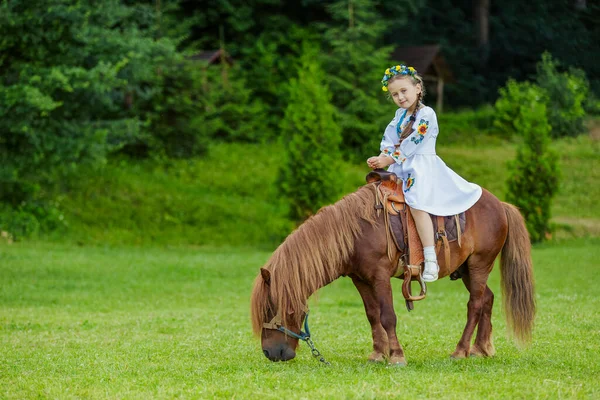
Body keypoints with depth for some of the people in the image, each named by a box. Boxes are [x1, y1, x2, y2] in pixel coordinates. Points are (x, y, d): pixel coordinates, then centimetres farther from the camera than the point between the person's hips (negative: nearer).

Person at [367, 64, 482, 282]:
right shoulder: (400, 114, 14)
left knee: (417, 205, -26)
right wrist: (381, 158, -11)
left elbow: (413, 143, -17)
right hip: (400, 167, 9)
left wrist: (390, 159, -14)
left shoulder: (426, 114, -11)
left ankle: (431, 260, -29)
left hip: (422, 166, -9)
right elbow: (388, 139, 8)